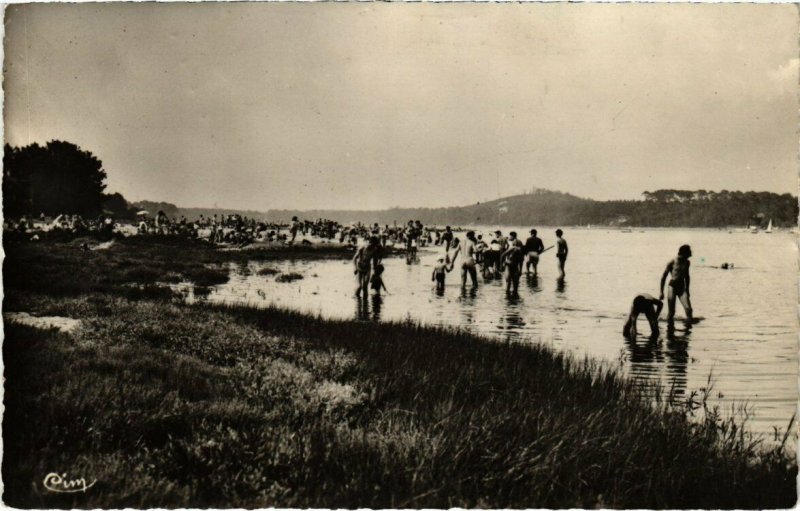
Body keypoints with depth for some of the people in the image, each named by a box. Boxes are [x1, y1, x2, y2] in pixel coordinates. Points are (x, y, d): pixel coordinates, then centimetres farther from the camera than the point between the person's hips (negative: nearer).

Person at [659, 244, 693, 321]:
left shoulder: (686, 263, 7)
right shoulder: (672, 263, -8)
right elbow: (663, 277, -4)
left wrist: (687, 289, 25)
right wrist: (661, 292, -7)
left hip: (682, 288, 4)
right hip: (672, 287, -4)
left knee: (688, 309, -13)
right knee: (671, 312, -3)